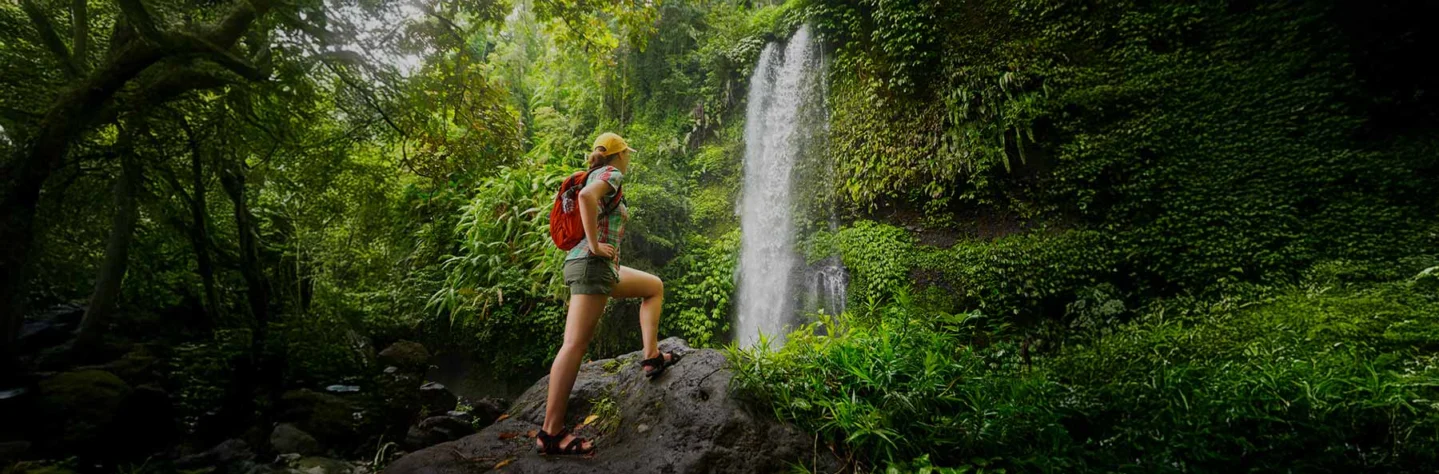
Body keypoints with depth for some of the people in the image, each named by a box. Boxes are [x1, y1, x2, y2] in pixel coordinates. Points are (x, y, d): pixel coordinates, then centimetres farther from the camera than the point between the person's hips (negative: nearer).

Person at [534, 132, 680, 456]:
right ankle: (551, 433, -12)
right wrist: (595, 245, -21)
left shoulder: (596, 175, 21)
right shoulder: (612, 174, -5)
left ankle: (652, 357, 14)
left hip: (602, 266, 10)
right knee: (575, 344, -12)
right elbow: (587, 196, -26)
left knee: (654, 286, 23)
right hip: (593, 263, -10)